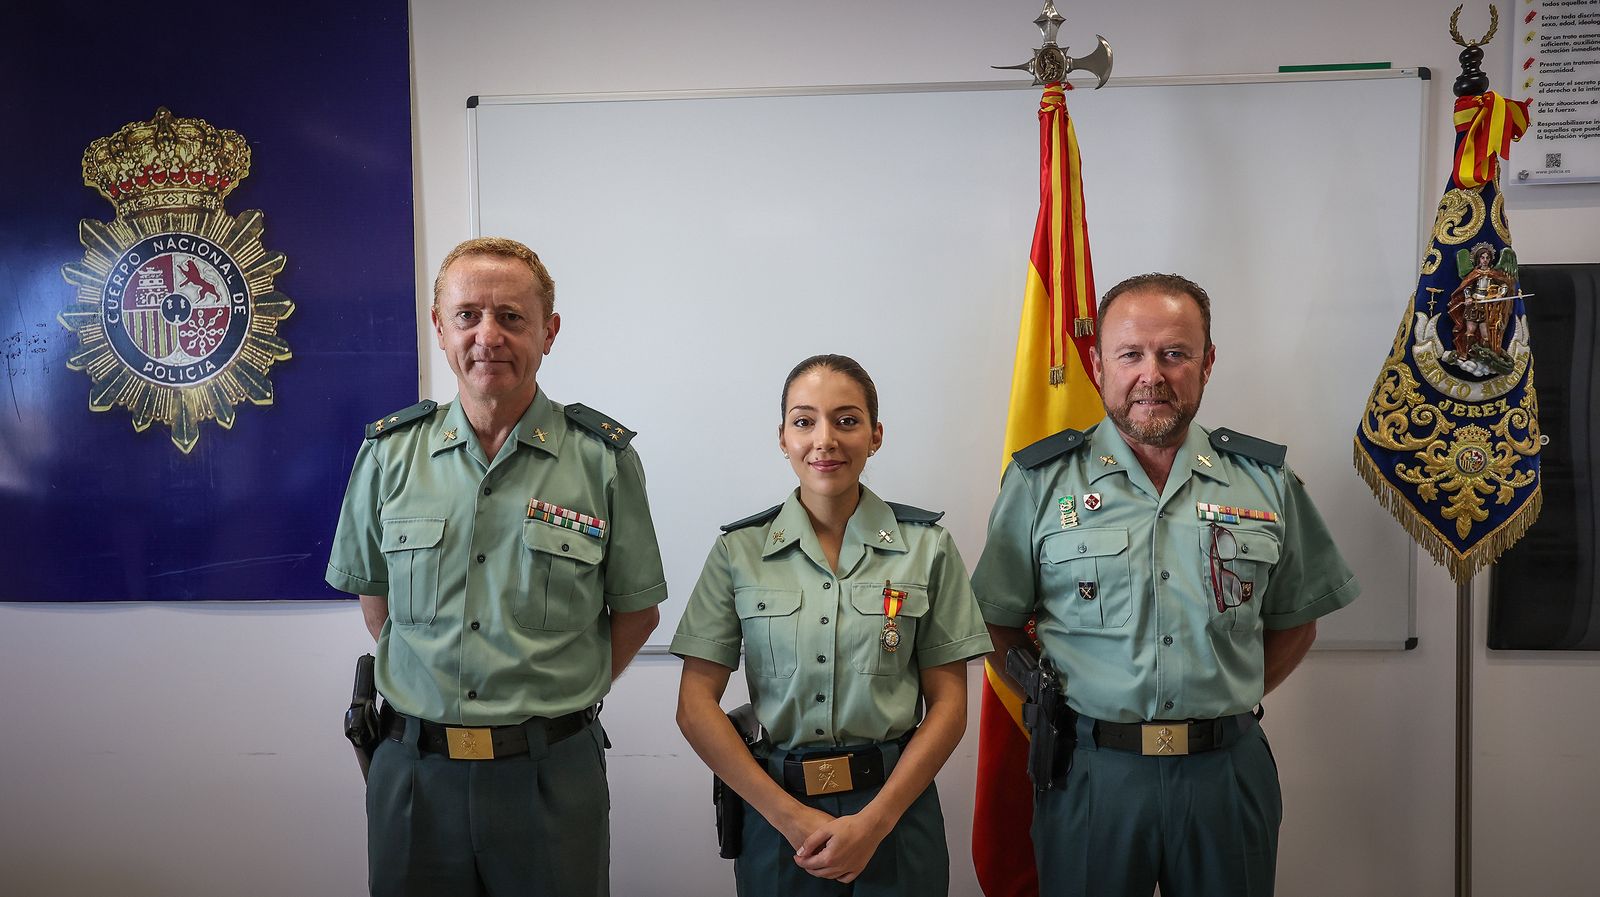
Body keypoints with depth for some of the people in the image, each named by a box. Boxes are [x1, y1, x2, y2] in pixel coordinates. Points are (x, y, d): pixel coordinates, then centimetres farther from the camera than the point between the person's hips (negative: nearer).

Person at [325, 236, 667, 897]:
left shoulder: (604, 458, -5)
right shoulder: (390, 453, 1)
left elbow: (637, 609, 3)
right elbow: (370, 589, 13)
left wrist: (558, 697, 0)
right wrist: (434, 686, 8)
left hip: (552, 771, -1)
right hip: (416, 769, 2)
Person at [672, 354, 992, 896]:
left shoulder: (926, 546, -3)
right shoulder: (739, 550, -2)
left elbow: (948, 702, -3)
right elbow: (696, 705, -5)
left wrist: (874, 821, -12)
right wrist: (790, 815, -11)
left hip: (894, 806, 0)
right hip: (775, 813, 1)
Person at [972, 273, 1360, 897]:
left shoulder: (1265, 480, 3)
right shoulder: (1041, 481, -3)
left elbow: (1296, 617, 13)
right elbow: (997, 623, 1)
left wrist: (1228, 700, 5)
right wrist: (1052, 703, -5)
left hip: (1228, 772, 2)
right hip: (1090, 770, -1)